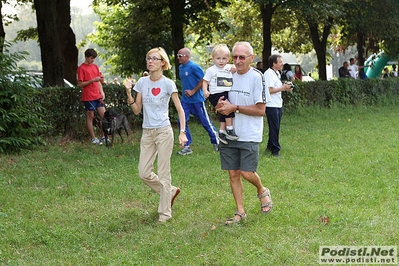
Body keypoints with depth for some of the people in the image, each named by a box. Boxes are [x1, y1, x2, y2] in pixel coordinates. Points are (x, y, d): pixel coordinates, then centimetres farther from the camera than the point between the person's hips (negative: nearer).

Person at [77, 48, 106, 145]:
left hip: (98, 96, 6)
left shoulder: (95, 67, 13)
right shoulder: (81, 68, -8)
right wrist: (92, 80, -20)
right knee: (90, 117, 2)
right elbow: (80, 84, -11)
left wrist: (102, 93, 6)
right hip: (88, 97, -6)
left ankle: (103, 137, 15)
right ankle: (93, 138, 9)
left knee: (103, 115, 5)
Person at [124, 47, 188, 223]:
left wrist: (182, 132, -15)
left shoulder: (168, 84, -7)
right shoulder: (142, 82, 5)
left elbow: (180, 110, -5)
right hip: (147, 132, 5)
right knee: (144, 173, 6)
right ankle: (170, 191, 29)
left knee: (163, 173, -1)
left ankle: (165, 212, 9)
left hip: (163, 132, -5)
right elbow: (136, 110, 6)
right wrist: (128, 93, -8)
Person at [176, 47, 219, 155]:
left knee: (205, 122, 3)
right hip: (185, 100, 7)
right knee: (182, 121, -1)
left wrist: (193, 91, -17)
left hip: (197, 100, -7)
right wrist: (185, 91, 10)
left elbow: (203, 80, -17)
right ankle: (187, 146, 7)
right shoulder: (181, 67, 7)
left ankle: (216, 142, 21)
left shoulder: (194, 66, -16)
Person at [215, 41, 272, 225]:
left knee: (247, 172, -8)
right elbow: (220, 106, 16)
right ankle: (240, 211, 17)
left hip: (249, 135, -5)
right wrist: (220, 105, -8)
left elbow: (260, 110, -13)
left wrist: (235, 108, -16)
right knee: (233, 173, 6)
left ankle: (262, 191, 24)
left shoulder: (257, 77, -9)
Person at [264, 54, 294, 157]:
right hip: (271, 105, -10)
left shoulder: (277, 73, 15)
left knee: (275, 128, 15)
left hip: (278, 105, 10)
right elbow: (269, 90, -21)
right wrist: (282, 88, -17)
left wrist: (285, 88, 6)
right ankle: (275, 150, 2)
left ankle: (270, 146, 26)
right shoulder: (269, 73, -16)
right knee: (274, 128, -4)